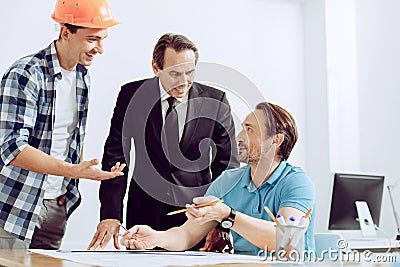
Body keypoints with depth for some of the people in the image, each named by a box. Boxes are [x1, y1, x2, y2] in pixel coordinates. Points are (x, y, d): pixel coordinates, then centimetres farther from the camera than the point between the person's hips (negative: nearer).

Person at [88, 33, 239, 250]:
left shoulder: (215, 101, -3)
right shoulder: (132, 94, -3)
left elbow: (227, 164, 0)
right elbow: (115, 156, -3)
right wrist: (111, 215, -11)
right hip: (145, 213, 1)